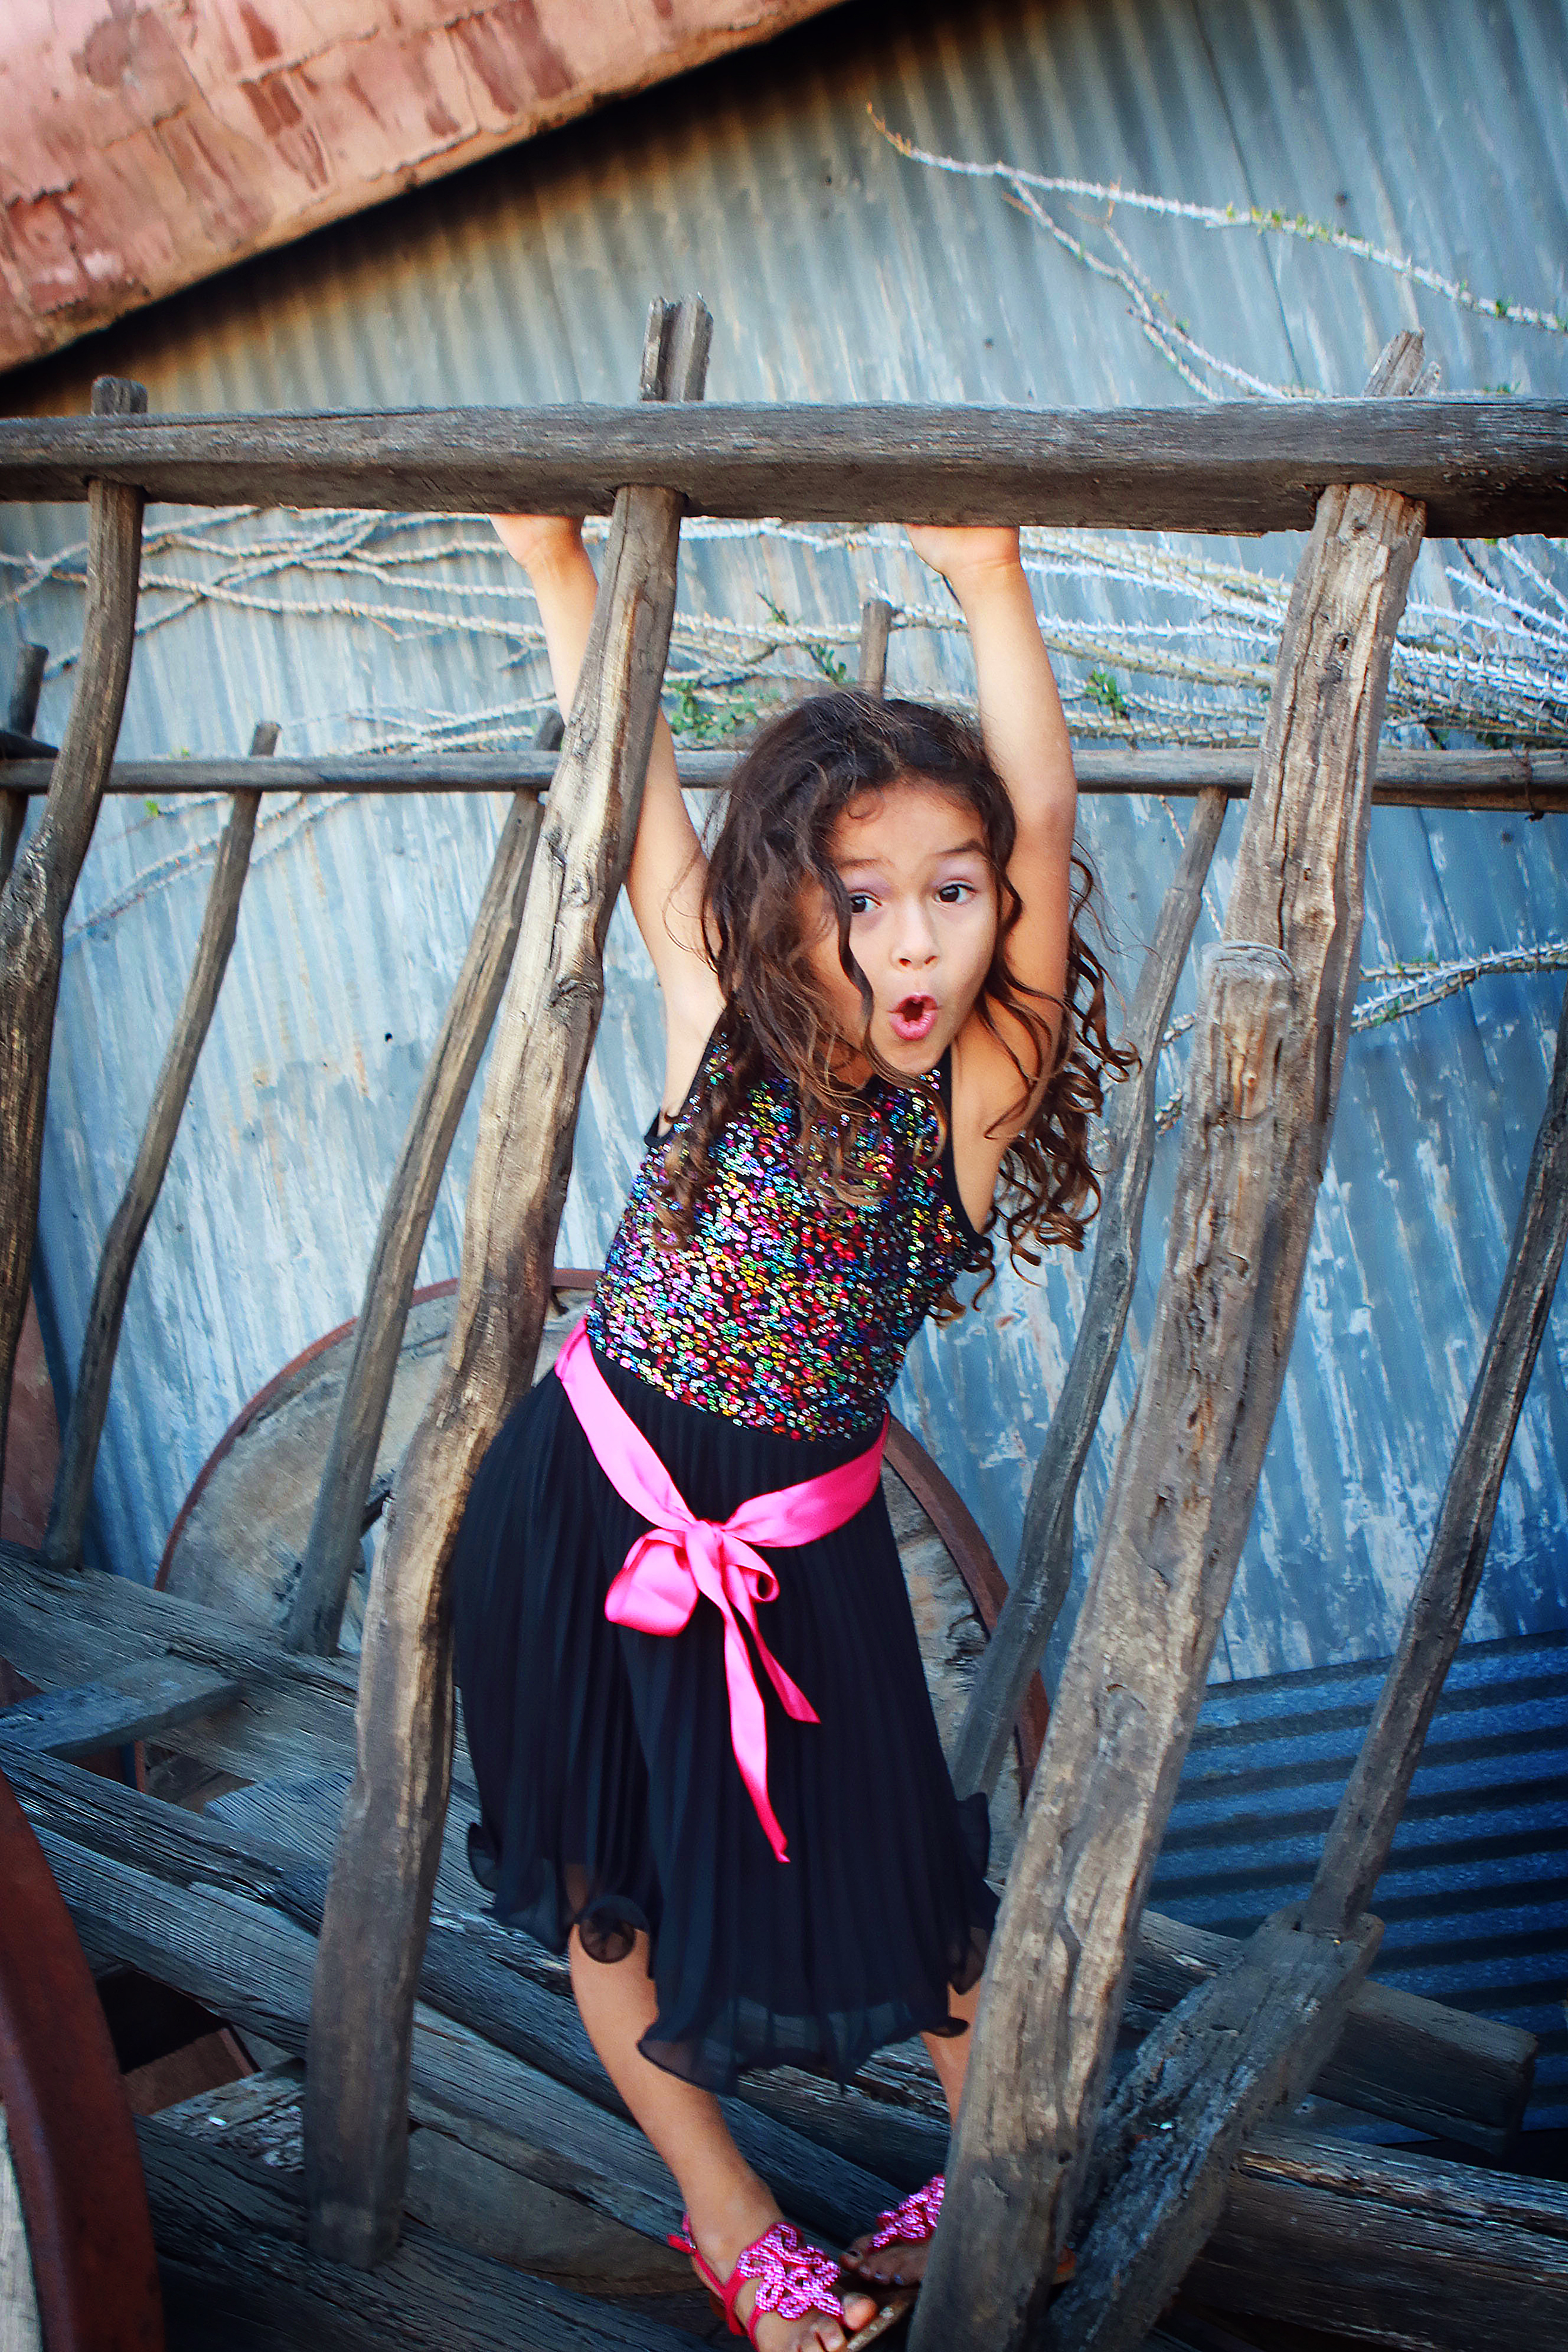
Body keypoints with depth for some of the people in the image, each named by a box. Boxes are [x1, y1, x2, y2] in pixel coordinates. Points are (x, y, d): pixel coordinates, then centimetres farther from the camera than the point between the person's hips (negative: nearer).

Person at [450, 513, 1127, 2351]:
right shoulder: (719, 1026, -8)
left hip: (798, 1542, -1)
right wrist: (558, 566, -13)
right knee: (605, 1886, 12)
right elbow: (633, 794, -7)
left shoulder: (981, 1093, -11)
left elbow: (1045, 830, -23)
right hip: (585, 1500, 2)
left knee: (885, 1867, 8)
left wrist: (990, 586, -31)